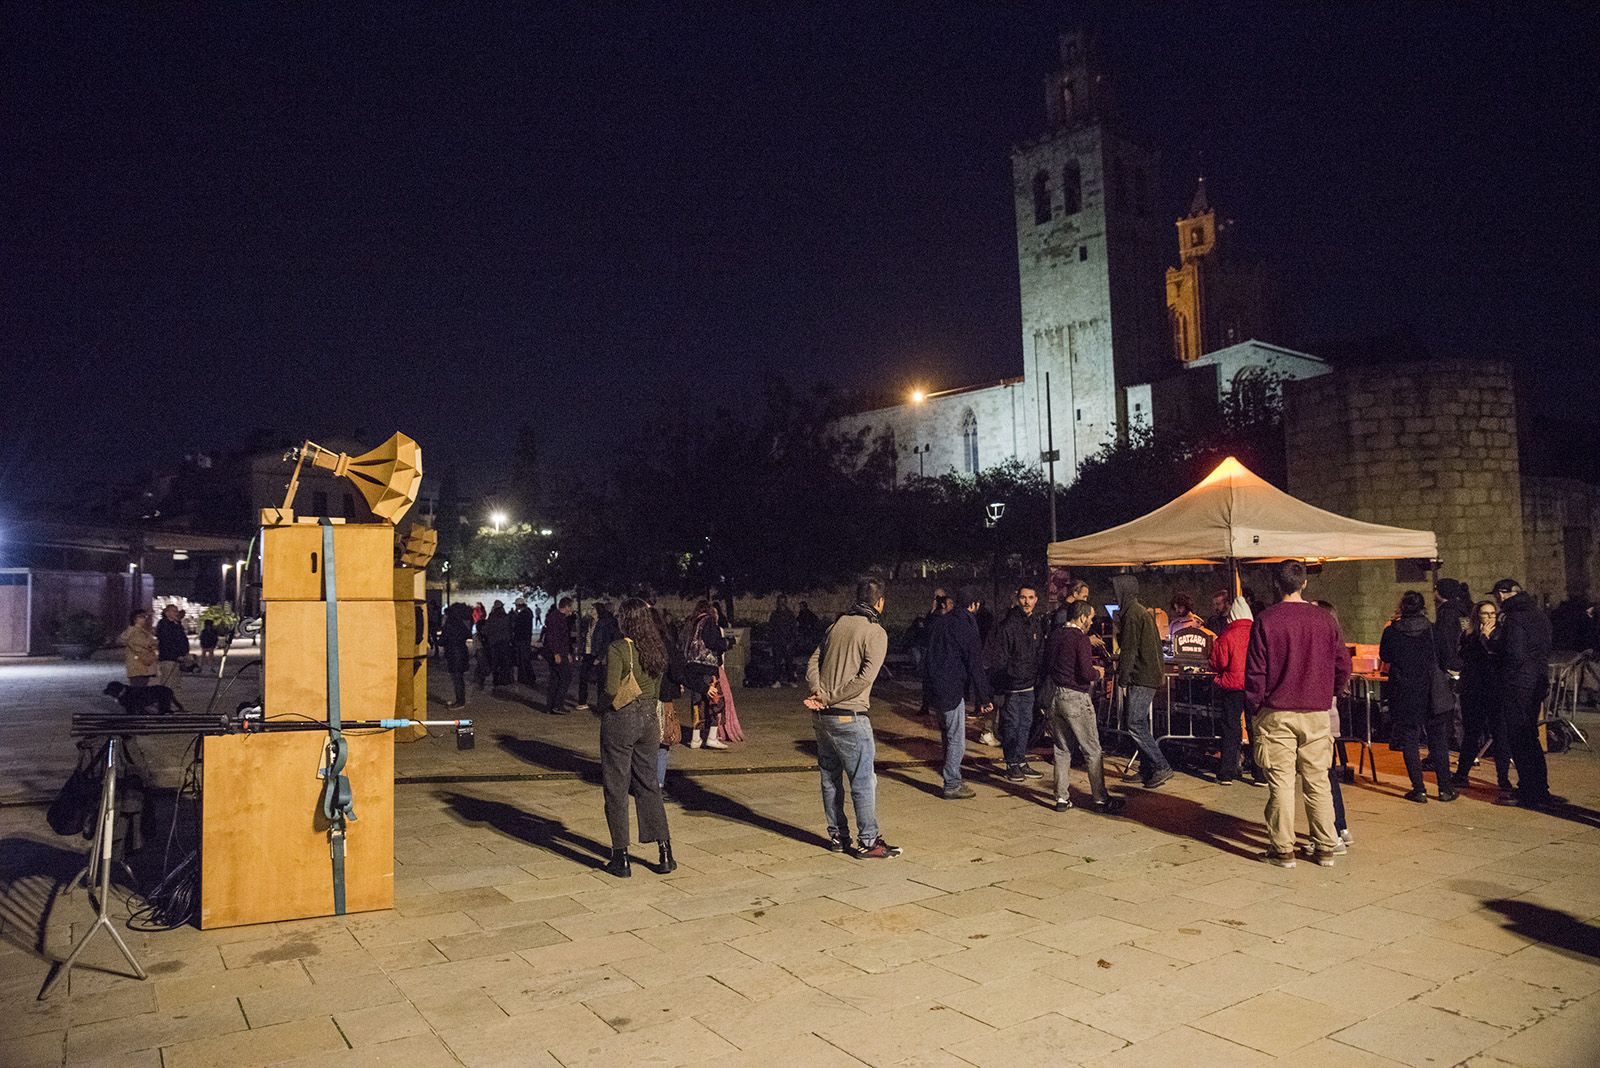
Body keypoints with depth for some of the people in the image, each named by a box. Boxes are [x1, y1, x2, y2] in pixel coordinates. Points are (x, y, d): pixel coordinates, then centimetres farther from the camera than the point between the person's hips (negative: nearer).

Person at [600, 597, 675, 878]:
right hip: (648, 719, 6)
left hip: (620, 720, -6)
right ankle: (665, 853, 15)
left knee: (616, 788, 5)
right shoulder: (657, 649, 6)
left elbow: (612, 689, -20)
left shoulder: (618, 649, -14)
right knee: (648, 785, 15)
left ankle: (621, 859, 11)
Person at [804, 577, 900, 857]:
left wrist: (818, 693, -9)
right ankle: (868, 842, 7)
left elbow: (813, 662, 6)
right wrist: (829, 698, -13)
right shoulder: (876, 632, -8)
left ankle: (837, 836, 23)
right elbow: (865, 678, -18)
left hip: (822, 716, 7)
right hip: (849, 717, -7)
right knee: (863, 781, 2)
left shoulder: (836, 625, 11)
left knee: (830, 778, 14)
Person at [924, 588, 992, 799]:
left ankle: (953, 779, 27)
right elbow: (975, 666, -13)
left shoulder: (939, 622, 11)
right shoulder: (966, 627, -12)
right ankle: (952, 786, 4)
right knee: (957, 740, 0)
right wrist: (983, 699, -9)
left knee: (948, 736, 19)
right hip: (952, 690, -8)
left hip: (933, 689, 8)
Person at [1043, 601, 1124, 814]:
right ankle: (1100, 799, 10)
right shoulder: (1080, 637, -14)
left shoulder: (1054, 635, 8)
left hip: (1055, 697, 7)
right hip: (1076, 698, -7)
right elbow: (1086, 673, -20)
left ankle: (1062, 798, 14)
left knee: (1061, 749, 12)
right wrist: (1098, 673, 3)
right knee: (1092, 751, 4)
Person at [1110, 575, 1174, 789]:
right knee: (1142, 725, 12)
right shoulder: (1144, 612, 18)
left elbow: (1128, 651, -17)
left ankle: (1162, 767, -9)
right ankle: (1151, 771, 16)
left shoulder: (1131, 615, -14)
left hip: (1140, 679, -10)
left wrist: (1123, 681, -14)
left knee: (1135, 725, -10)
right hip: (1151, 676, 10)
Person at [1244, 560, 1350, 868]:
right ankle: (1326, 848, 17)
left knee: (1281, 783, 3)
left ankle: (1282, 850, 7)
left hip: (1276, 713, -3)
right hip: (1317, 714, 3)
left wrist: (1253, 709, 3)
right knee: (1317, 782, 11)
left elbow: (1255, 672, -7)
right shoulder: (1325, 620, 1)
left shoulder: (1265, 620, -7)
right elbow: (1343, 666, 7)